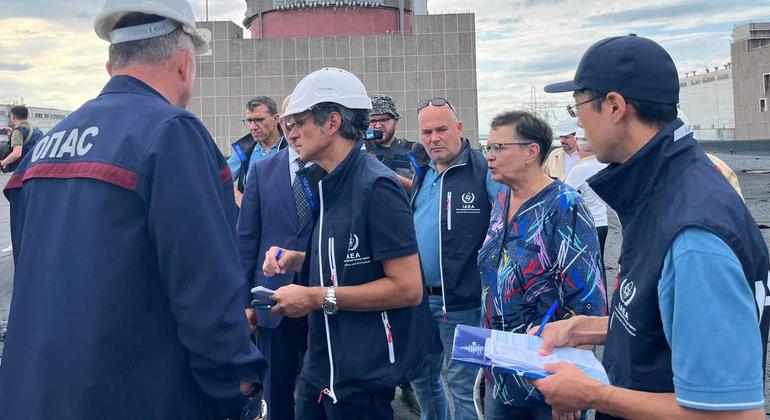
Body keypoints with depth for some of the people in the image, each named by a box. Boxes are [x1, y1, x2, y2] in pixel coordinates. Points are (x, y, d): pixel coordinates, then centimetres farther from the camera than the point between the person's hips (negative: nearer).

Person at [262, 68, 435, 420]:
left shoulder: (376, 186, -18)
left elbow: (408, 288, -22)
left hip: (363, 375, -8)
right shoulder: (326, 184, 8)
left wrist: (318, 297, -20)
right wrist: (297, 260, 3)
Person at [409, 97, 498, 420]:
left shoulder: (483, 170, -14)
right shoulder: (423, 173, 10)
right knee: (421, 375, 21)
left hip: (461, 300, -7)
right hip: (418, 296, 8)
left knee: (461, 383, 4)